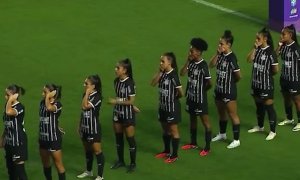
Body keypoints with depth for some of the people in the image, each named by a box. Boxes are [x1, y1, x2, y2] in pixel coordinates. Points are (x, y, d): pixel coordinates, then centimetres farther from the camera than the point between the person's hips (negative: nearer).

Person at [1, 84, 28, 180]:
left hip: (18, 141, -8)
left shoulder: (20, 107, -17)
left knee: (19, 168, -6)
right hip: (9, 142, 8)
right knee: (10, 167, 15)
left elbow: (9, 112, -40)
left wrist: (11, 100, -27)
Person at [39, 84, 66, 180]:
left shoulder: (57, 104, -16)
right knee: (45, 163, 19)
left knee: (58, 164, -2)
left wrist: (48, 97, -25)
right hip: (43, 137, 7)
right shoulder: (42, 103, 4)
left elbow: (49, 108, -40)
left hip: (54, 138, -7)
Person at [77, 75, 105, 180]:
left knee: (97, 151, -2)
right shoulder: (86, 95, 6)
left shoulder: (97, 97, -18)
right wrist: (80, 126, 16)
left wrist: (87, 94, -23)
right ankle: (89, 171, 35)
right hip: (85, 127, 8)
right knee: (87, 150, 19)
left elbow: (85, 106, -30)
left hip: (94, 128, -8)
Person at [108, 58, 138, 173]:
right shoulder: (116, 81, 1)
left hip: (128, 115, -7)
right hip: (118, 113, 7)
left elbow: (131, 101, -19)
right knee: (118, 137, 15)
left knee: (130, 139, 3)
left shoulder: (129, 83, -20)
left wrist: (116, 101, -20)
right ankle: (120, 161, 30)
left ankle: (133, 163, 15)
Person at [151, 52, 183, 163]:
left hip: (172, 107, -8)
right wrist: (159, 72, -10)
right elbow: (153, 83, -4)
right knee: (165, 130, 19)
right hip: (163, 105, 8)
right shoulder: (163, 74, 2)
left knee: (173, 130, 3)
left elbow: (180, 92, -19)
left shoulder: (173, 75, -20)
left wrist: (174, 97, 0)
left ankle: (174, 155, 12)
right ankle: (167, 151, 34)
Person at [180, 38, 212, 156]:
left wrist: (202, 90, -3)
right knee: (192, 119, 20)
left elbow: (209, 83, -19)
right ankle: (193, 143, 36)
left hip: (200, 99, -8)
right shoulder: (191, 63, 1)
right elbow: (182, 73, -6)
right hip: (191, 97, 8)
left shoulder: (203, 65, -20)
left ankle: (207, 148, 8)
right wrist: (188, 61, -11)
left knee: (205, 121, 2)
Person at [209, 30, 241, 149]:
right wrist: (217, 54, -10)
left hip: (229, 91, -8)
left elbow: (238, 76, -18)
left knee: (232, 114, 1)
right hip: (219, 89, 8)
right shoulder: (221, 55, 1)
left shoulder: (231, 58, -21)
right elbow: (211, 65, 1)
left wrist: (231, 82, 1)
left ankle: (236, 140, 8)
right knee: (221, 112, 23)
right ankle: (222, 134, 42)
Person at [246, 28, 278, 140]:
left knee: (269, 107, -1)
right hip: (256, 83, 7)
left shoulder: (270, 52, -16)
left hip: (266, 85, -7)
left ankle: (272, 131, 8)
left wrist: (268, 74, 4)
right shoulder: (258, 50, 4)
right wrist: (255, 48, -13)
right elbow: (249, 60, -8)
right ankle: (260, 126, 38)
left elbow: (275, 69, -13)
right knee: (259, 106, 20)